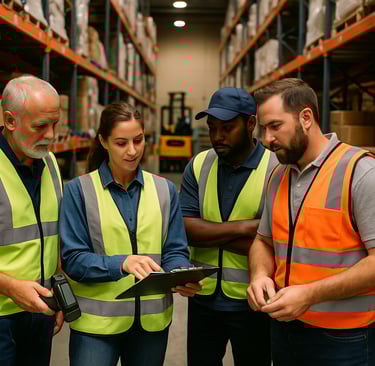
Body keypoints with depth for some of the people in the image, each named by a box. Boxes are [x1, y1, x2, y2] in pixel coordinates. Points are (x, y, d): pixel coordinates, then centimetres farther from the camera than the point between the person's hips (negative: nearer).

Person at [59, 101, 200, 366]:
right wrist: (122, 264, -26)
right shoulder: (79, 190, -4)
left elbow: (175, 252, 4)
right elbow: (73, 259, -9)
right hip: (96, 322, -3)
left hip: (152, 321, 3)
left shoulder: (165, 189, 5)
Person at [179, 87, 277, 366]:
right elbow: (186, 228, -8)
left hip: (251, 302, -3)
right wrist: (243, 227, -18)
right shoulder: (198, 166, 1)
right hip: (203, 298, 4)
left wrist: (208, 234, -15)